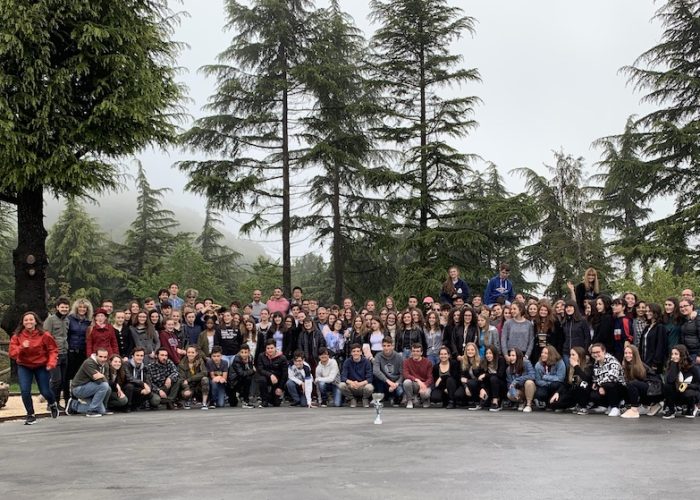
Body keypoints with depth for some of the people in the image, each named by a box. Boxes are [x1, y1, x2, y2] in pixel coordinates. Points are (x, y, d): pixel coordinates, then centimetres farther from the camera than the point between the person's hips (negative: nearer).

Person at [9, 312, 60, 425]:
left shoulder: (44, 335, -14)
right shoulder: (17, 336, -9)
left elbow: (53, 350, -9)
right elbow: (12, 353, -12)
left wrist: (51, 362, -25)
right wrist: (22, 348, -31)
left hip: (41, 366, -1)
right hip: (24, 367, 1)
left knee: (45, 392, 2)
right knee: (25, 391, -12)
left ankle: (53, 404, 39)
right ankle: (31, 415, 9)